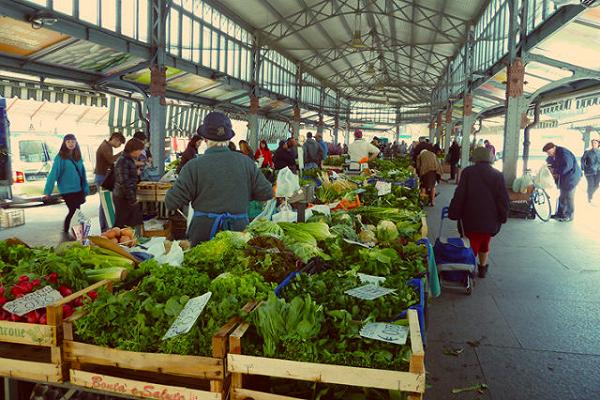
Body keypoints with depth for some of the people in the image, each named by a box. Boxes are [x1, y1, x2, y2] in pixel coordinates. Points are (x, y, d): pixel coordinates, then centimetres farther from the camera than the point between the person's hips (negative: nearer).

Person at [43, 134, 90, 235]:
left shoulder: (78, 157, 9)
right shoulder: (60, 157, -8)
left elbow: (83, 174, 12)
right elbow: (53, 174, -12)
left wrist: (86, 189, 10)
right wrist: (47, 192, -16)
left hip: (78, 190, 5)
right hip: (67, 190, -5)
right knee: (73, 211, -4)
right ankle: (65, 233, 11)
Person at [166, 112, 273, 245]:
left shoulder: (194, 166, -9)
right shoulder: (246, 163, -3)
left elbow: (171, 203, -7)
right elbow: (267, 193, 3)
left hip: (204, 233, -2)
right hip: (239, 228, 2)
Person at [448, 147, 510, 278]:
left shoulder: (468, 172, -7)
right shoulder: (498, 175, -1)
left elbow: (459, 195, -9)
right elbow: (503, 198, -2)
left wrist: (454, 214, -3)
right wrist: (503, 217, 8)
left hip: (471, 219, -3)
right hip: (491, 220, 3)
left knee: (472, 245, 3)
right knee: (485, 244, 23)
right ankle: (483, 268, 39)